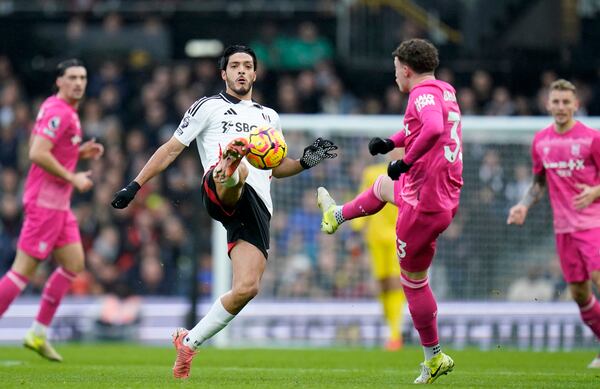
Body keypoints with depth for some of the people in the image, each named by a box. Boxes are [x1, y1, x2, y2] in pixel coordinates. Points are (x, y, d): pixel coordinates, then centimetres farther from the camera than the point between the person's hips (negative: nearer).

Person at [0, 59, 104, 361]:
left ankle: (38, 334, 15)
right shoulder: (58, 112, -16)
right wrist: (73, 179, -17)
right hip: (45, 201, -10)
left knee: (74, 264, 10)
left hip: (58, 203, 10)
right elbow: (37, 154, -24)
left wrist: (81, 153, 11)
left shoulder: (66, 111, 16)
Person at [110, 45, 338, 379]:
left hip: (257, 207, 4)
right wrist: (136, 185, 6)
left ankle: (189, 342, 3)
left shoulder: (270, 117, 29)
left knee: (247, 289, -12)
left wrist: (305, 162, 19)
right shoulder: (209, 107, 14)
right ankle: (229, 168, -80)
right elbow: (171, 149, 13)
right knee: (238, 170, -42)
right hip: (221, 193, -4)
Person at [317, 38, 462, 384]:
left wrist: (405, 162, -28)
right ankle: (336, 215, 67)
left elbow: (433, 128, -40)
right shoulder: (445, 92, 10)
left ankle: (435, 358, 13)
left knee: (413, 280, 4)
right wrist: (390, 143, 19)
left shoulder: (424, 93, -18)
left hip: (426, 204, -10)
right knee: (383, 186, 37)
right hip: (448, 196, 10)